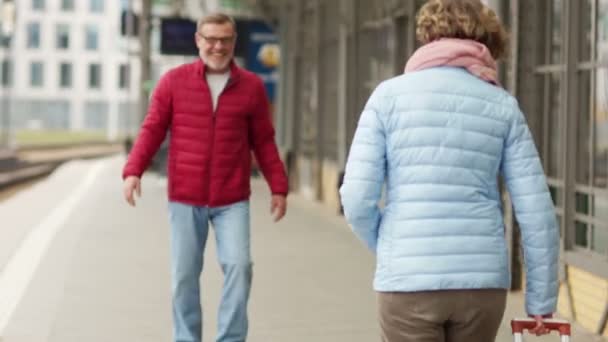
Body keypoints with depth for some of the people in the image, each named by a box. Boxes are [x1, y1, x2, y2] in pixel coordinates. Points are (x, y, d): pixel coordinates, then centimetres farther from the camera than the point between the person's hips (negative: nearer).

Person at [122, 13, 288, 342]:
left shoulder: (251, 86, 2)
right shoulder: (174, 81, 0)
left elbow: (263, 142, 7)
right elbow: (151, 130, -1)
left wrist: (279, 188, 3)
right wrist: (133, 171, -13)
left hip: (232, 201, 0)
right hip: (185, 198, 0)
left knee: (239, 265, -13)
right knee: (184, 275, 4)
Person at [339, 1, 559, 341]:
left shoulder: (389, 94, 1)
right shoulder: (503, 105, 6)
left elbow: (357, 199, -5)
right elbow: (536, 210, 1)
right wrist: (542, 298, 10)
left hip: (410, 282, -2)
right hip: (482, 281, 2)